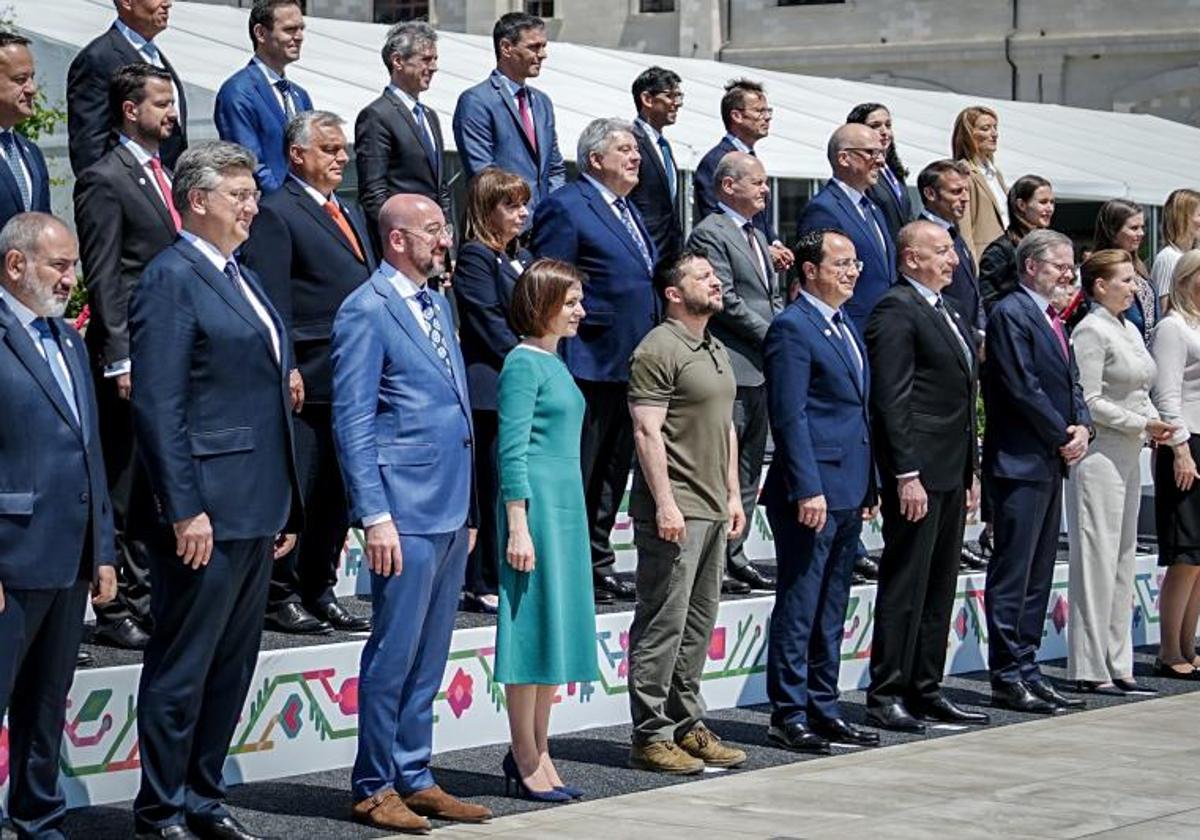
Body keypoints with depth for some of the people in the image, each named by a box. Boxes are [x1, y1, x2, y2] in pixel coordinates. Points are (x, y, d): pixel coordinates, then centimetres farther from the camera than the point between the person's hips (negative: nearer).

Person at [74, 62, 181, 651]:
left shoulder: (165, 176, 17)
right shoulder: (105, 181, -9)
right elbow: (103, 279, -12)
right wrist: (119, 361, -16)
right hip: (134, 358, -8)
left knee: (156, 489, 11)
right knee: (125, 490, -3)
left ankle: (149, 599, 18)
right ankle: (116, 610, 3)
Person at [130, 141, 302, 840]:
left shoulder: (243, 279, 18)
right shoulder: (172, 279, -10)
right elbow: (157, 406, -17)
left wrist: (286, 506, 18)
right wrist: (185, 509, -21)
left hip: (258, 512, 9)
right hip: (207, 513, -9)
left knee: (233, 667, 13)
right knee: (182, 670, -1)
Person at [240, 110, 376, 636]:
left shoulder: (351, 213, 20)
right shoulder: (277, 213, -6)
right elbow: (272, 299, -12)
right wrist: (286, 369, -19)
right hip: (307, 383, -8)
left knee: (338, 494, 12)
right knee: (294, 490, -4)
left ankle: (320, 592, 20)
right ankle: (280, 597, 2)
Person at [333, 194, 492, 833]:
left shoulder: (437, 304, 16)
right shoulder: (367, 311, -9)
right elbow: (352, 421, -13)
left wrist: (468, 507, 18)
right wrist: (374, 516, -18)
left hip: (451, 510, 8)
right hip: (406, 511, -8)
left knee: (429, 658, 12)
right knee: (394, 654, -4)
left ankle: (414, 778, 20)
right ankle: (374, 789, 5)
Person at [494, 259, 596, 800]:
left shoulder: (554, 363, 16)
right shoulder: (523, 364, -11)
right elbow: (512, 451, -15)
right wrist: (518, 527, -19)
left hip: (566, 506, 9)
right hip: (535, 504, -9)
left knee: (558, 628, 10)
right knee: (532, 628, -5)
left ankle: (537, 753, 17)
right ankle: (526, 762, 1)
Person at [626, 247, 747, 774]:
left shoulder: (716, 351, 18)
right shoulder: (659, 350, -11)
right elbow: (647, 432, -16)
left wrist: (733, 493, 18)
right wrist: (665, 503, -20)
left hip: (712, 509, 9)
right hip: (673, 510, -9)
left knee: (699, 622, 13)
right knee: (662, 622, -6)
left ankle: (687, 725, 21)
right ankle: (650, 735, -3)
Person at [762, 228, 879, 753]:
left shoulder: (847, 326, 18)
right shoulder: (792, 328, -10)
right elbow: (789, 417, -16)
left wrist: (869, 487, 19)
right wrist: (808, 489, -21)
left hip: (848, 493, 9)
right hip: (812, 492, -9)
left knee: (831, 611, 13)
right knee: (799, 607, -4)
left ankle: (823, 710, 20)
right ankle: (789, 715, 1)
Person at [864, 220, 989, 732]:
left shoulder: (949, 309, 18)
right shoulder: (896, 311, -11)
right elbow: (892, 400, -17)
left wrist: (972, 471, 19)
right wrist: (906, 474, -21)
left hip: (951, 472, 9)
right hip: (918, 472, -9)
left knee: (939, 586, 12)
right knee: (904, 585, -6)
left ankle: (925, 690, 19)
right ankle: (885, 696, -1)